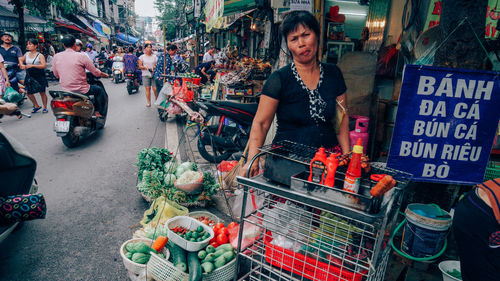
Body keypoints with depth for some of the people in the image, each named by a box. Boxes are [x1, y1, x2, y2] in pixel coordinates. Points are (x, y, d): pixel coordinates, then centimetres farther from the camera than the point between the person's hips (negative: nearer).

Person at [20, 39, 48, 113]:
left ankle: (45, 107, 16)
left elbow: (44, 65, -19)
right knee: (29, 92, 4)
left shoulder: (40, 55, -8)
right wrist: (22, 65, -1)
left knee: (42, 92, 3)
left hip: (39, 76, -5)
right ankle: (36, 106, 24)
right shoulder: (26, 54, 7)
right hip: (30, 76, 5)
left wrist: (32, 65, -25)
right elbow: (21, 61, 22)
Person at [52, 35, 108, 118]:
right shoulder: (81, 56, -12)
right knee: (100, 90, 19)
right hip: (81, 90, -5)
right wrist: (104, 74, 16)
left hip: (65, 91, 5)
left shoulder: (56, 56, 1)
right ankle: (98, 112, 15)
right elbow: (95, 72, -5)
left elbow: (56, 75, 12)